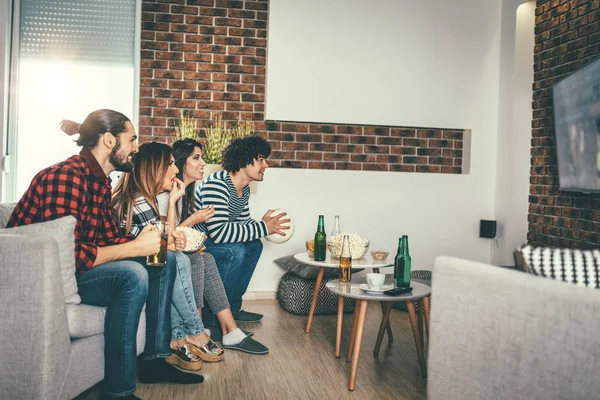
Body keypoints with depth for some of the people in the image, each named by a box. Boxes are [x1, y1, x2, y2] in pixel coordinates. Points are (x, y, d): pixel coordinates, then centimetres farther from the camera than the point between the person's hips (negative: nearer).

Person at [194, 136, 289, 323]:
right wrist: (263, 228, -29)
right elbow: (219, 232, -36)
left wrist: (264, 224, -9)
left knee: (254, 245, 6)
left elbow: (242, 222, 13)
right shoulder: (216, 184, -28)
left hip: (208, 240, 10)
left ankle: (232, 308, 14)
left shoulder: (244, 189, 3)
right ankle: (211, 317, -12)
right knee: (234, 250, -27)